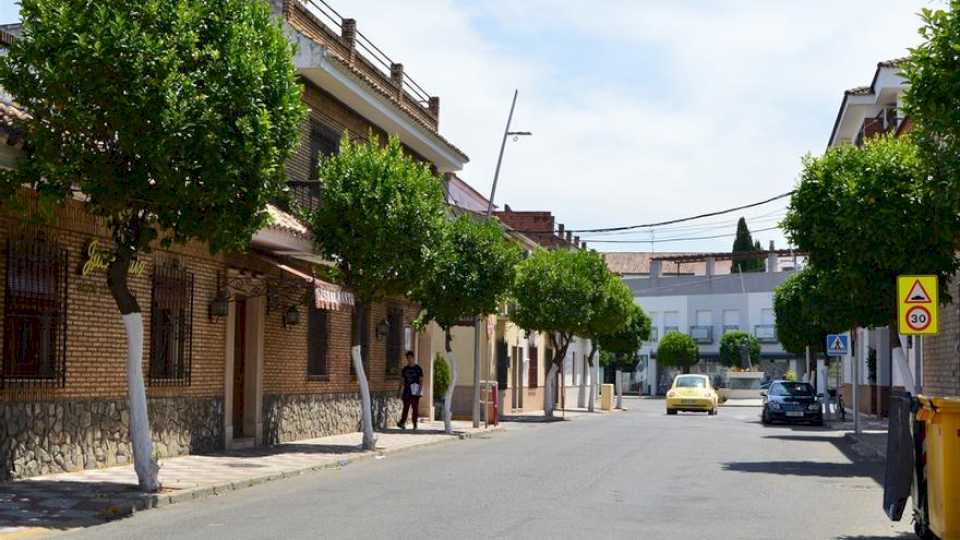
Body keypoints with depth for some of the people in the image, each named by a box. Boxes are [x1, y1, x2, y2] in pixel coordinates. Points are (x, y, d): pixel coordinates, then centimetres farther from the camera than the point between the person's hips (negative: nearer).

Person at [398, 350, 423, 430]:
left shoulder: (418, 369, 2)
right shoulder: (405, 369, 11)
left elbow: (421, 381, 0)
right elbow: (402, 381, 13)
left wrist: (420, 391, -11)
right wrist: (401, 392, 6)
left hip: (415, 392, -2)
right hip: (406, 392, 2)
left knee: (415, 408, 0)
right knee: (405, 408, -4)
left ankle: (415, 424, 6)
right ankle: (402, 422, -12)